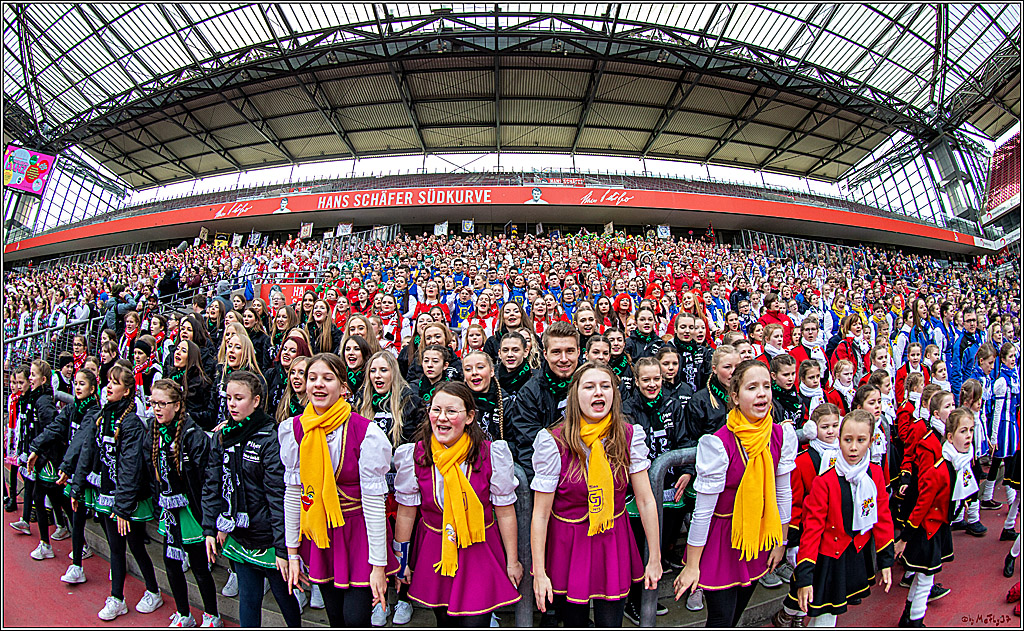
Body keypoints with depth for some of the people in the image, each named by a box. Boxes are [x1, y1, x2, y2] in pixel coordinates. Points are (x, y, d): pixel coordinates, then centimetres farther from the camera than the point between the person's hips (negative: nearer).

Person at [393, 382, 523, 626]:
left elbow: (505, 512, -6)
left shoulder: (491, 454, -15)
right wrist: (402, 561, 7)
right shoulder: (414, 455, -10)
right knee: (444, 621, 15)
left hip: (480, 552, -2)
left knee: (475, 622, -4)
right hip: (433, 554, 2)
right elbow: (406, 513, 1)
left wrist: (512, 561, 0)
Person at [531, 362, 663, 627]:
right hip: (567, 545, -1)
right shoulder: (554, 442, -17)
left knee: (611, 622, 9)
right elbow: (540, 514, -13)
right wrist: (539, 572, -12)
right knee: (573, 621, 15)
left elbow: (645, 500, -5)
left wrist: (655, 558, -2)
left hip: (614, 543, 2)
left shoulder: (630, 436, -9)